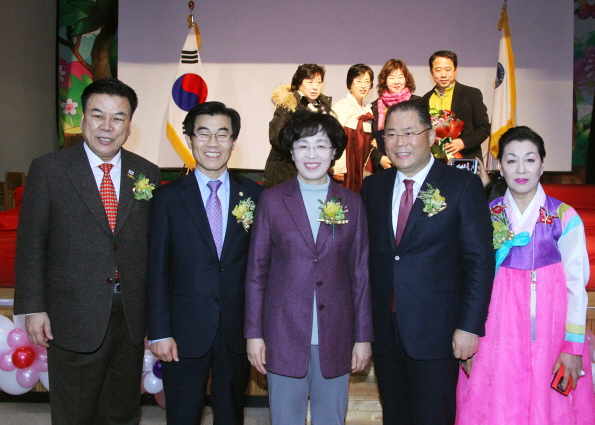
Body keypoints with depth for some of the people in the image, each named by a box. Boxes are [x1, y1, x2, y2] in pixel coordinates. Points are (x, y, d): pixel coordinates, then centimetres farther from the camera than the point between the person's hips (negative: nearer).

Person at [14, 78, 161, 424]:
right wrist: (33, 308, -7)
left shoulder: (147, 174, 3)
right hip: (74, 318, -2)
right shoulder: (48, 169, -5)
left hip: (131, 316, 3)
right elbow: (31, 243, -4)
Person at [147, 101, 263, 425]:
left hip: (237, 332, 1)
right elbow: (157, 270, -3)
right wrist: (159, 332, -7)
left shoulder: (253, 195, 1)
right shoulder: (168, 197, -2)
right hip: (184, 333, -1)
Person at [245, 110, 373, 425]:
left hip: (336, 337, 1)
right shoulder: (272, 200, 1)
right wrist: (254, 333, -1)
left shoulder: (351, 203, 4)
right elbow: (256, 270, 2)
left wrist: (363, 337, 3)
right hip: (284, 334, -1)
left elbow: (360, 273, 4)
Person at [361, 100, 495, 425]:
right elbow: (368, 255, 8)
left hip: (436, 331, -4)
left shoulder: (462, 185, -6)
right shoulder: (373, 186, 7)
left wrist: (470, 325, -13)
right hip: (383, 328, 4)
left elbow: (479, 260, -8)